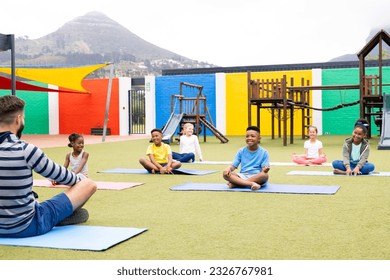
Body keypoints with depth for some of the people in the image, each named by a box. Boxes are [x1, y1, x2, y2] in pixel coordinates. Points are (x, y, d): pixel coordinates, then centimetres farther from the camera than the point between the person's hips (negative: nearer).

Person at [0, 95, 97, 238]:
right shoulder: (25, 150, -20)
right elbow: (61, 176, -6)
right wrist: (79, 179, 16)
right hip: (26, 226, -7)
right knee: (89, 184, 3)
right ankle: (66, 216, 29)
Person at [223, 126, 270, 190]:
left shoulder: (263, 152, 4)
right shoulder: (241, 151, 10)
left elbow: (264, 168, -3)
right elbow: (234, 166, 7)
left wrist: (265, 169, -28)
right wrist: (229, 168, -17)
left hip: (256, 176, -2)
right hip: (243, 176, 2)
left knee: (265, 175, -37)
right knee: (226, 174, -24)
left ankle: (235, 184, -32)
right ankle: (251, 184, -38)